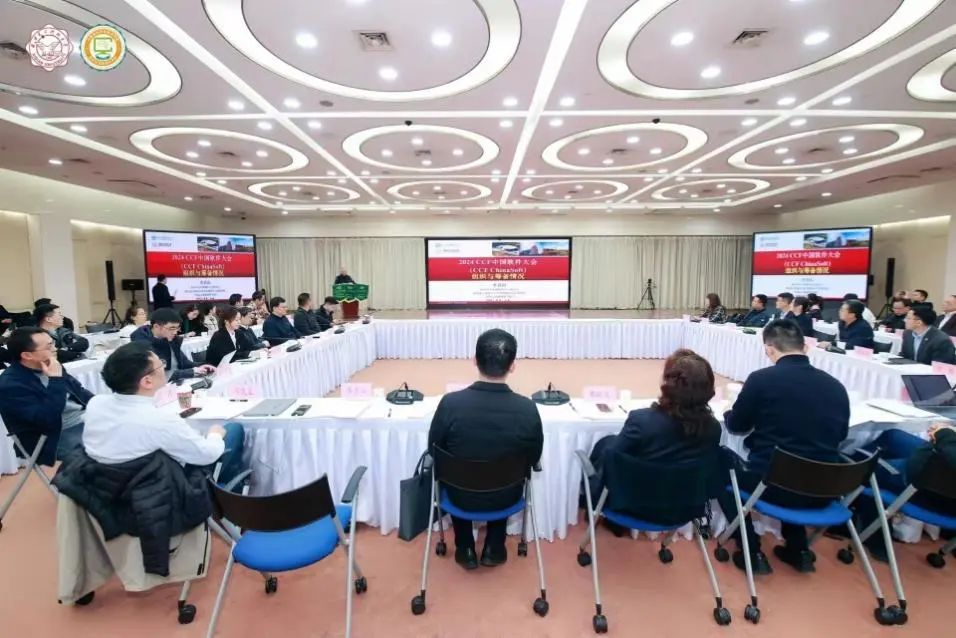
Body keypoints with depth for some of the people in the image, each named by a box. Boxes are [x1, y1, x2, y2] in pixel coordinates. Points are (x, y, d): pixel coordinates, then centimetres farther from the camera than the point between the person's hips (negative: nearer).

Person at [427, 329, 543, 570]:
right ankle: (494, 547, 34)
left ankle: (465, 549, 35)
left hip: (461, 496, 0)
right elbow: (533, 459, -6)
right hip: (506, 497, 1)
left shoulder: (450, 403, -25)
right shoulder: (527, 408, -23)